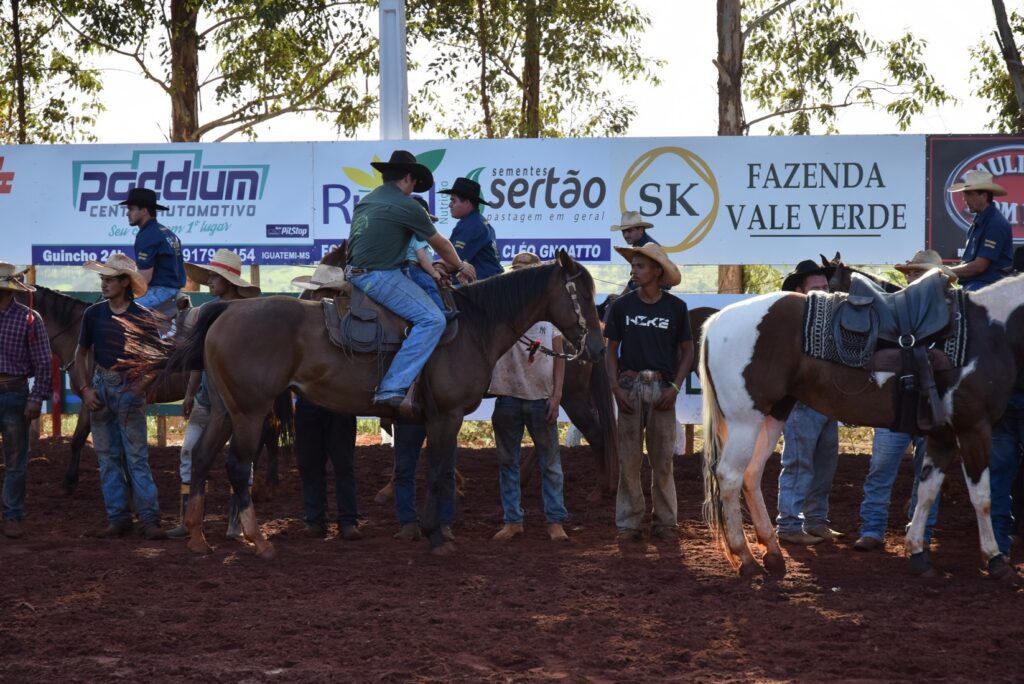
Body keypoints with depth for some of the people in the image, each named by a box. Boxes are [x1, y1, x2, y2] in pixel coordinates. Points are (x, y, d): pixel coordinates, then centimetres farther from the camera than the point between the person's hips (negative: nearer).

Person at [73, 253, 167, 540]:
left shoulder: (143, 317, -6)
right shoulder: (94, 314, 2)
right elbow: (81, 354, 12)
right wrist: (85, 389, 1)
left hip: (129, 388, -4)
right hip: (100, 388, 4)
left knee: (137, 457, -5)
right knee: (107, 457, 6)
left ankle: (149, 519, -5)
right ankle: (117, 519, 11)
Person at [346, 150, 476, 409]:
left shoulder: (366, 201, 17)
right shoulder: (407, 207, -8)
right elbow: (440, 244, 5)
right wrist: (460, 267, 25)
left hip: (356, 274, 10)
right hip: (381, 277, -10)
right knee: (432, 320, -13)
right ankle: (392, 388, -22)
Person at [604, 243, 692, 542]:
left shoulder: (675, 307, 2)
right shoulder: (621, 306, 3)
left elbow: (687, 350, 7)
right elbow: (611, 350, 7)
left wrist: (675, 387, -5)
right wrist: (616, 387, -5)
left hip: (662, 388, 0)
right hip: (630, 385, 0)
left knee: (663, 459, 3)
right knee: (628, 458, 1)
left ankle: (665, 522, 11)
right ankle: (628, 524, 6)